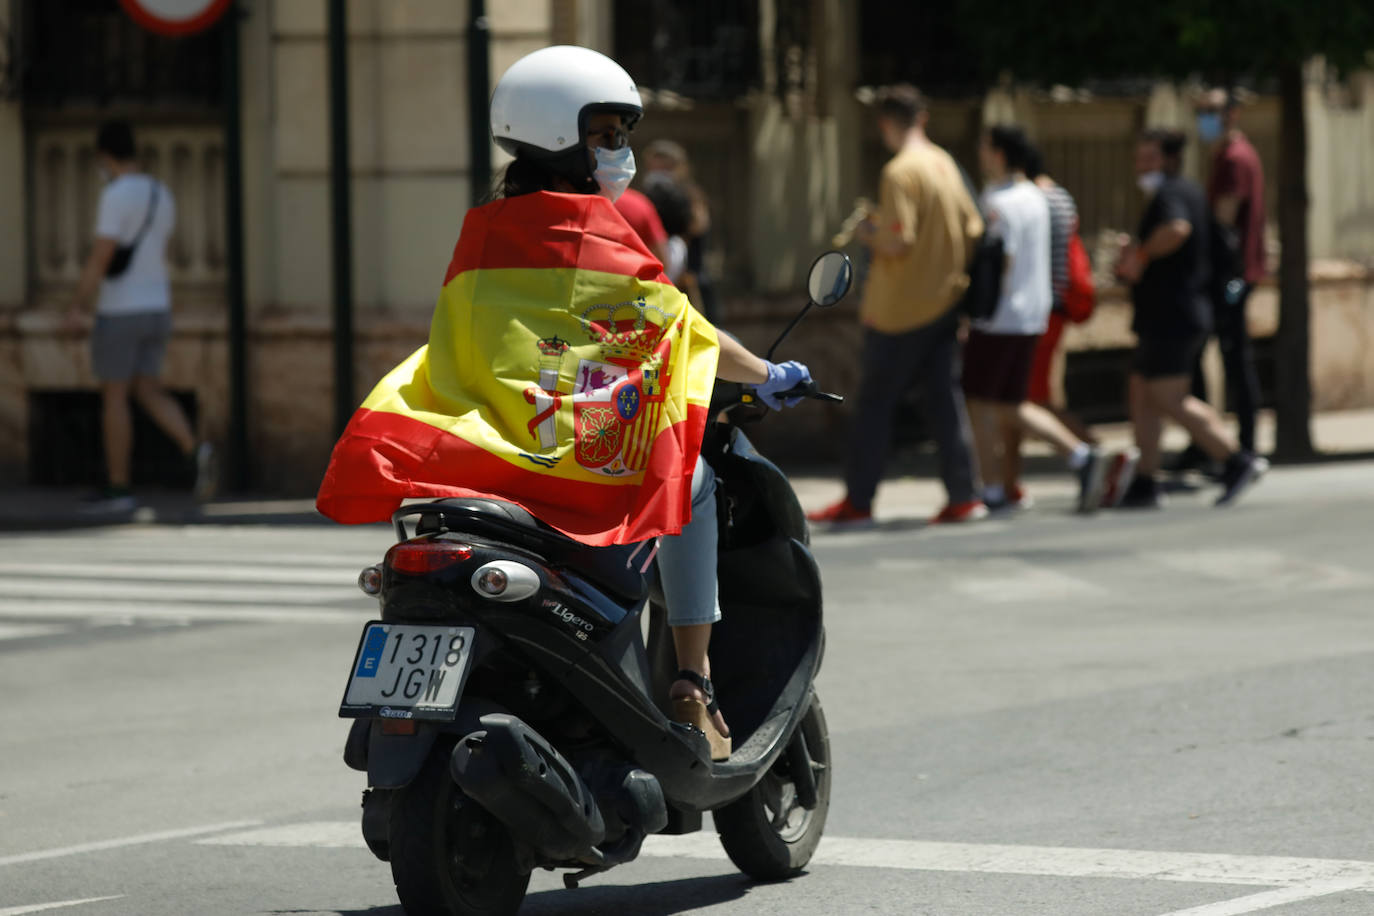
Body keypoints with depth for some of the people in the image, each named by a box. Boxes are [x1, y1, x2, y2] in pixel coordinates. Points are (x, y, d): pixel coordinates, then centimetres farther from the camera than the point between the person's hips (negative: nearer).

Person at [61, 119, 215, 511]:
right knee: (149, 394, 11)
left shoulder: (117, 196, -17)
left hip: (120, 314, -7)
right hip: (157, 310, 7)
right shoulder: (162, 196, 10)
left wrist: (76, 308, -22)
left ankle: (118, 489, 6)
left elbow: (99, 258, -22)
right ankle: (195, 453, -13)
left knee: (113, 398, 3)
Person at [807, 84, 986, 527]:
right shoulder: (945, 164, 8)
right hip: (944, 303, 7)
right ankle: (964, 495, 4)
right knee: (945, 400, 8)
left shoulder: (899, 173, -17)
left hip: (901, 306, -7)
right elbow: (972, 229, 12)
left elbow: (898, 240, -23)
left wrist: (869, 235, -4)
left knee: (874, 403, 1)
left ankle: (858, 501, 5)